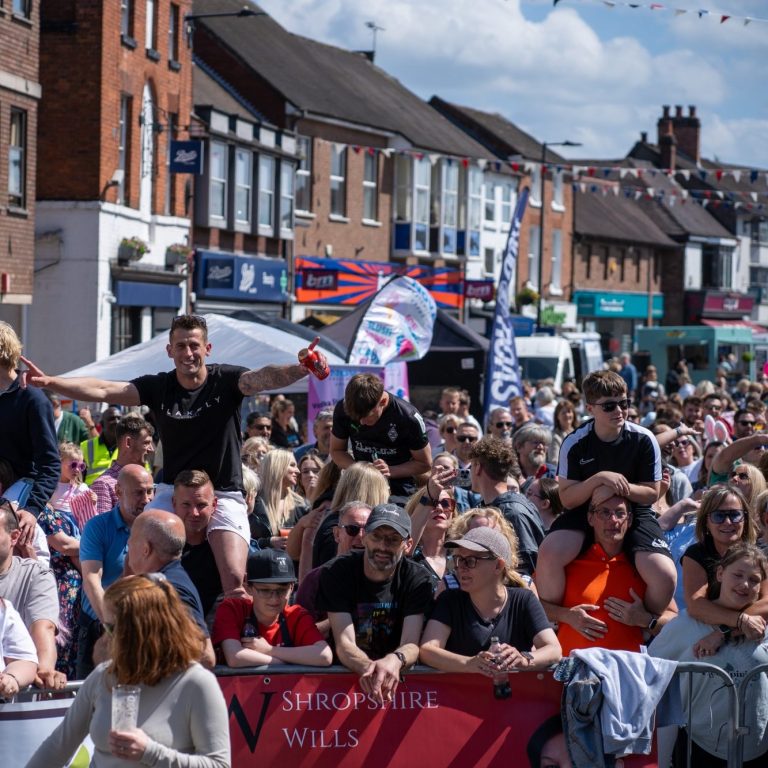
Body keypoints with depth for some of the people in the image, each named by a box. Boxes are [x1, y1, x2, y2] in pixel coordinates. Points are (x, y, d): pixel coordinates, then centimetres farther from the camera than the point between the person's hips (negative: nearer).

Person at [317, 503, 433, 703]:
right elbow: (344, 644, -16)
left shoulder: (417, 579, -4)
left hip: (397, 679, 0)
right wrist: (367, 667, -39)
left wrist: (395, 660, -40)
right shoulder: (337, 572, -7)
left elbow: (411, 644, -15)